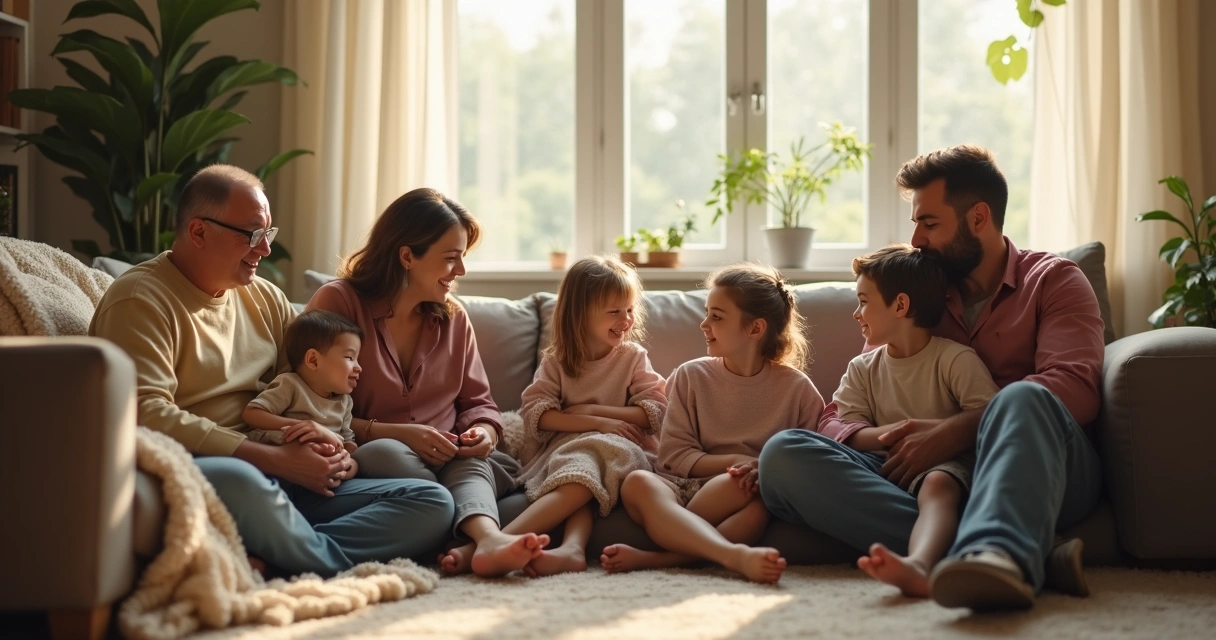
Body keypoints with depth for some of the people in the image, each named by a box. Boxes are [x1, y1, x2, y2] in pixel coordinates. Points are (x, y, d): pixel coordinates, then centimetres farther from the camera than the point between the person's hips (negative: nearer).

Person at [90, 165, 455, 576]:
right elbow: (148, 415, -17)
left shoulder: (267, 299, 20)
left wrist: (334, 449, -1)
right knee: (237, 480, -43)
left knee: (432, 503, -10)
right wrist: (276, 460, -19)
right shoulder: (140, 299, -3)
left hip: (278, 480, 7)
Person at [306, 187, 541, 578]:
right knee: (386, 453, -37)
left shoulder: (454, 317, 14)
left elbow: (477, 403, 18)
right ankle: (482, 535, -42)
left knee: (474, 461, -30)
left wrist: (484, 432, -7)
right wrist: (398, 433, -18)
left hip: (452, 463, 4)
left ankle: (483, 540, -59)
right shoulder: (338, 303, -3)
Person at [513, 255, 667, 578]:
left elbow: (657, 411, 3)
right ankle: (573, 548, -61)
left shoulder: (633, 357, 14)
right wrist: (598, 423, -17)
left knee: (582, 475, -36)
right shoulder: (555, 361, 12)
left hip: (619, 448, -2)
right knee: (581, 478, -36)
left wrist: (593, 409, -6)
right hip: (563, 447, 2)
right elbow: (535, 411, -5)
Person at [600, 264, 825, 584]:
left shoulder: (796, 387, 6)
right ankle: (736, 555, -54)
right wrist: (735, 461, -11)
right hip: (690, 484, 2)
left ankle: (654, 558, -37)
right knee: (638, 482, -33)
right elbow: (674, 455, 4)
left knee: (757, 500, -39)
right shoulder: (691, 376, 11)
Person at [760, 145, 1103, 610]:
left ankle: (993, 550, -66)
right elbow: (836, 417, 16)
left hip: (1033, 472, -3)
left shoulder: (1052, 280, 12)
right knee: (783, 454, -21)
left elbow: (1074, 388, -9)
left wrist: (952, 433, -21)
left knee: (1022, 399, -35)